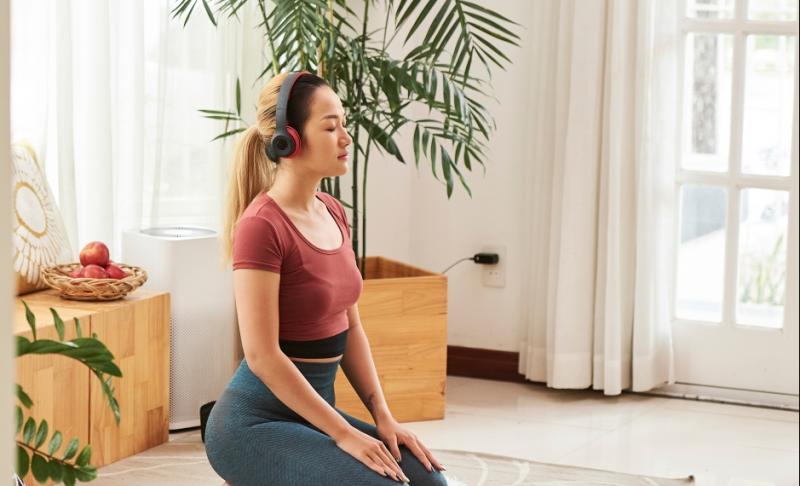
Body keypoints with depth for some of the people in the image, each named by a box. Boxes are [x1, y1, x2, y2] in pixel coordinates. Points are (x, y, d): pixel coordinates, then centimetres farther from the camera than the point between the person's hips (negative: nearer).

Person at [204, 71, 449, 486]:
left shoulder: (333, 213, 8)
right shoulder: (261, 226, -18)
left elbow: (350, 328, 13)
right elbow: (262, 355, -21)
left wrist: (383, 419, 4)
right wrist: (343, 433, -19)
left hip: (313, 409, 8)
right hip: (255, 423, -8)